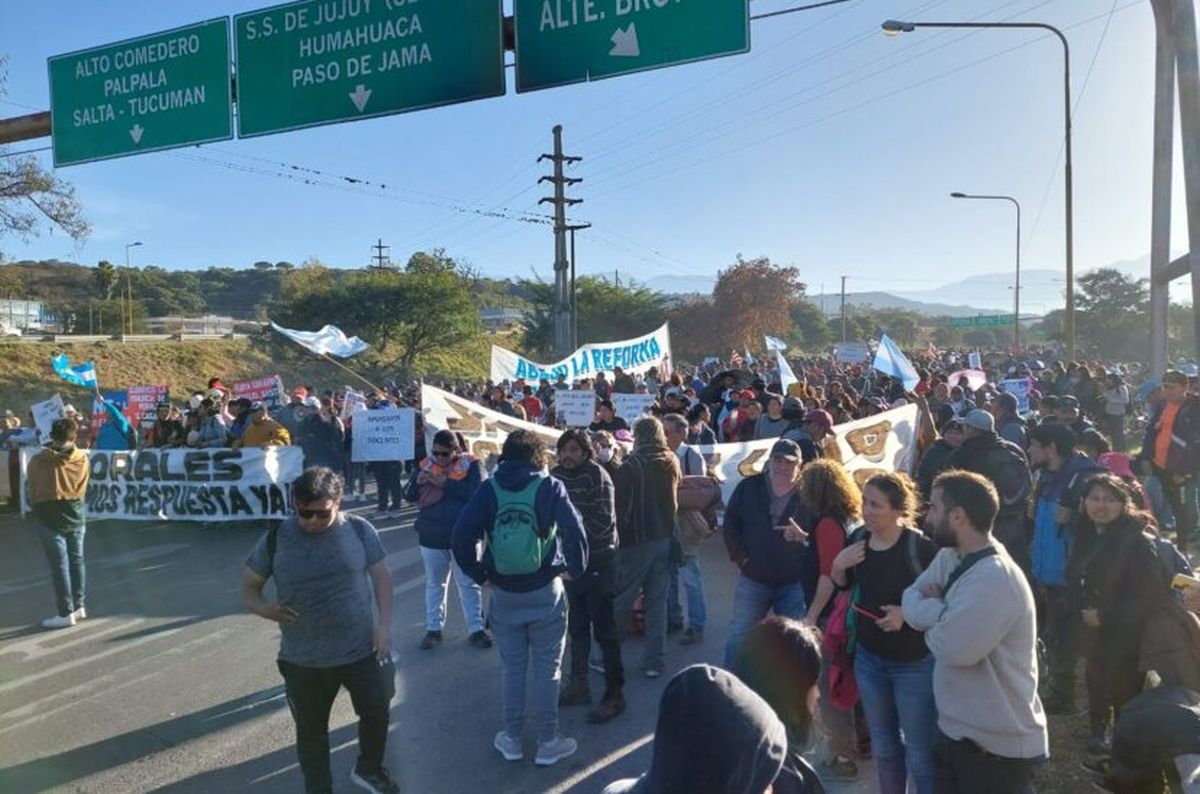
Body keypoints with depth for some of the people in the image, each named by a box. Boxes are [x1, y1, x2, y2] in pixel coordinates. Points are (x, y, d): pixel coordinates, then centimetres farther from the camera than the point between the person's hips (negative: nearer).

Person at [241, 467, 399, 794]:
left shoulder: (359, 529, -9)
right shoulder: (275, 539, -10)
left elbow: (381, 577, -1)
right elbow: (248, 585, 1)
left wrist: (384, 625, -8)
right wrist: (262, 607, -21)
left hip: (362, 650, 0)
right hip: (303, 660, 0)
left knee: (377, 711, 15)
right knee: (311, 730, 17)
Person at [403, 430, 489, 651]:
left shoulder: (471, 465, -8)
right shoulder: (425, 465, 3)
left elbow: (476, 493, -22)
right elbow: (408, 496, 2)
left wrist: (446, 483, -24)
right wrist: (418, 481, -18)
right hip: (431, 537, 3)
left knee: (469, 584, 8)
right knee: (434, 584, 15)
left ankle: (476, 628, 18)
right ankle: (433, 628, 28)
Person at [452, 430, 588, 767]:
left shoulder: (488, 490, -3)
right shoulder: (550, 487, -8)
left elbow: (462, 536, -10)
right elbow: (575, 531, -17)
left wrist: (479, 574, 1)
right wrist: (576, 568, -2)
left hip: (504, 594, 2)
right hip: (545, 591, -2)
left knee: (512, 667, 16)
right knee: (547, 668, 10)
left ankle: (512, 739, 27)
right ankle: (548, 742, 19)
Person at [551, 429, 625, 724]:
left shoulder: (597, 476, -15)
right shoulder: (556, 475, 1)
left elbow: (603, 523, -19)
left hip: (598, 563, -6)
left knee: (604, 629, 1)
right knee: (577, 627, 18)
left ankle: (615, 693, 13)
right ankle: (578, 684, 34)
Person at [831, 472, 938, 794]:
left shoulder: (920, 547, -22)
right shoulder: (858, 538, -5)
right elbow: (841, 585, 11)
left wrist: (908, 613, -26)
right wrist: (838, 565, -9)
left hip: (915, 664, -5)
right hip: (868, 658, 6)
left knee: (920, 753, 6)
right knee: (883, 746, 22)